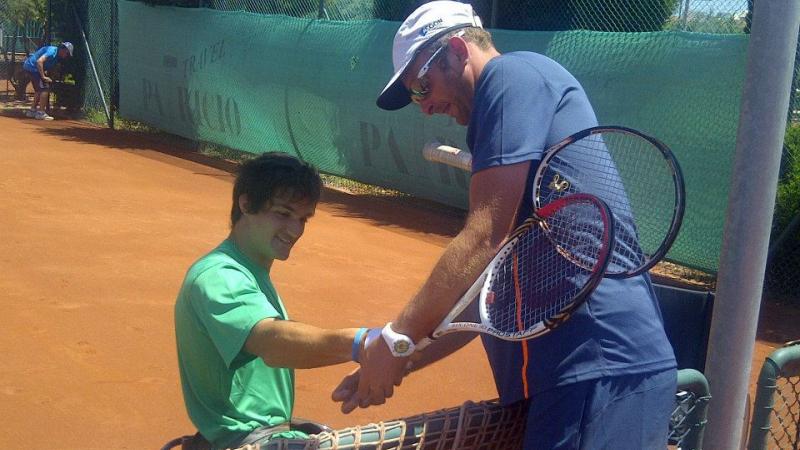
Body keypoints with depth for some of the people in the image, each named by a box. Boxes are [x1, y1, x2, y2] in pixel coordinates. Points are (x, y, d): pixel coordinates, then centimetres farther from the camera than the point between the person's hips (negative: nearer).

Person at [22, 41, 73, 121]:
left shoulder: (56, 55, 9)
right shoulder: (52, 51, -21)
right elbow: (39, 61, -31)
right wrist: (43, 77, -26)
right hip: (32, 67, -10)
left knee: (39, 89, 20)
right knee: (45, 88, -12)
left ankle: (32, 110, 26)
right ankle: (41, 113, -11)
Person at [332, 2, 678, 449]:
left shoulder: (514, 73, -4)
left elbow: (485, 238, -15)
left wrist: (396, 340, -8)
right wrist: (399, 362, 18)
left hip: (601, 368, -9)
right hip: (589, 364, 9)